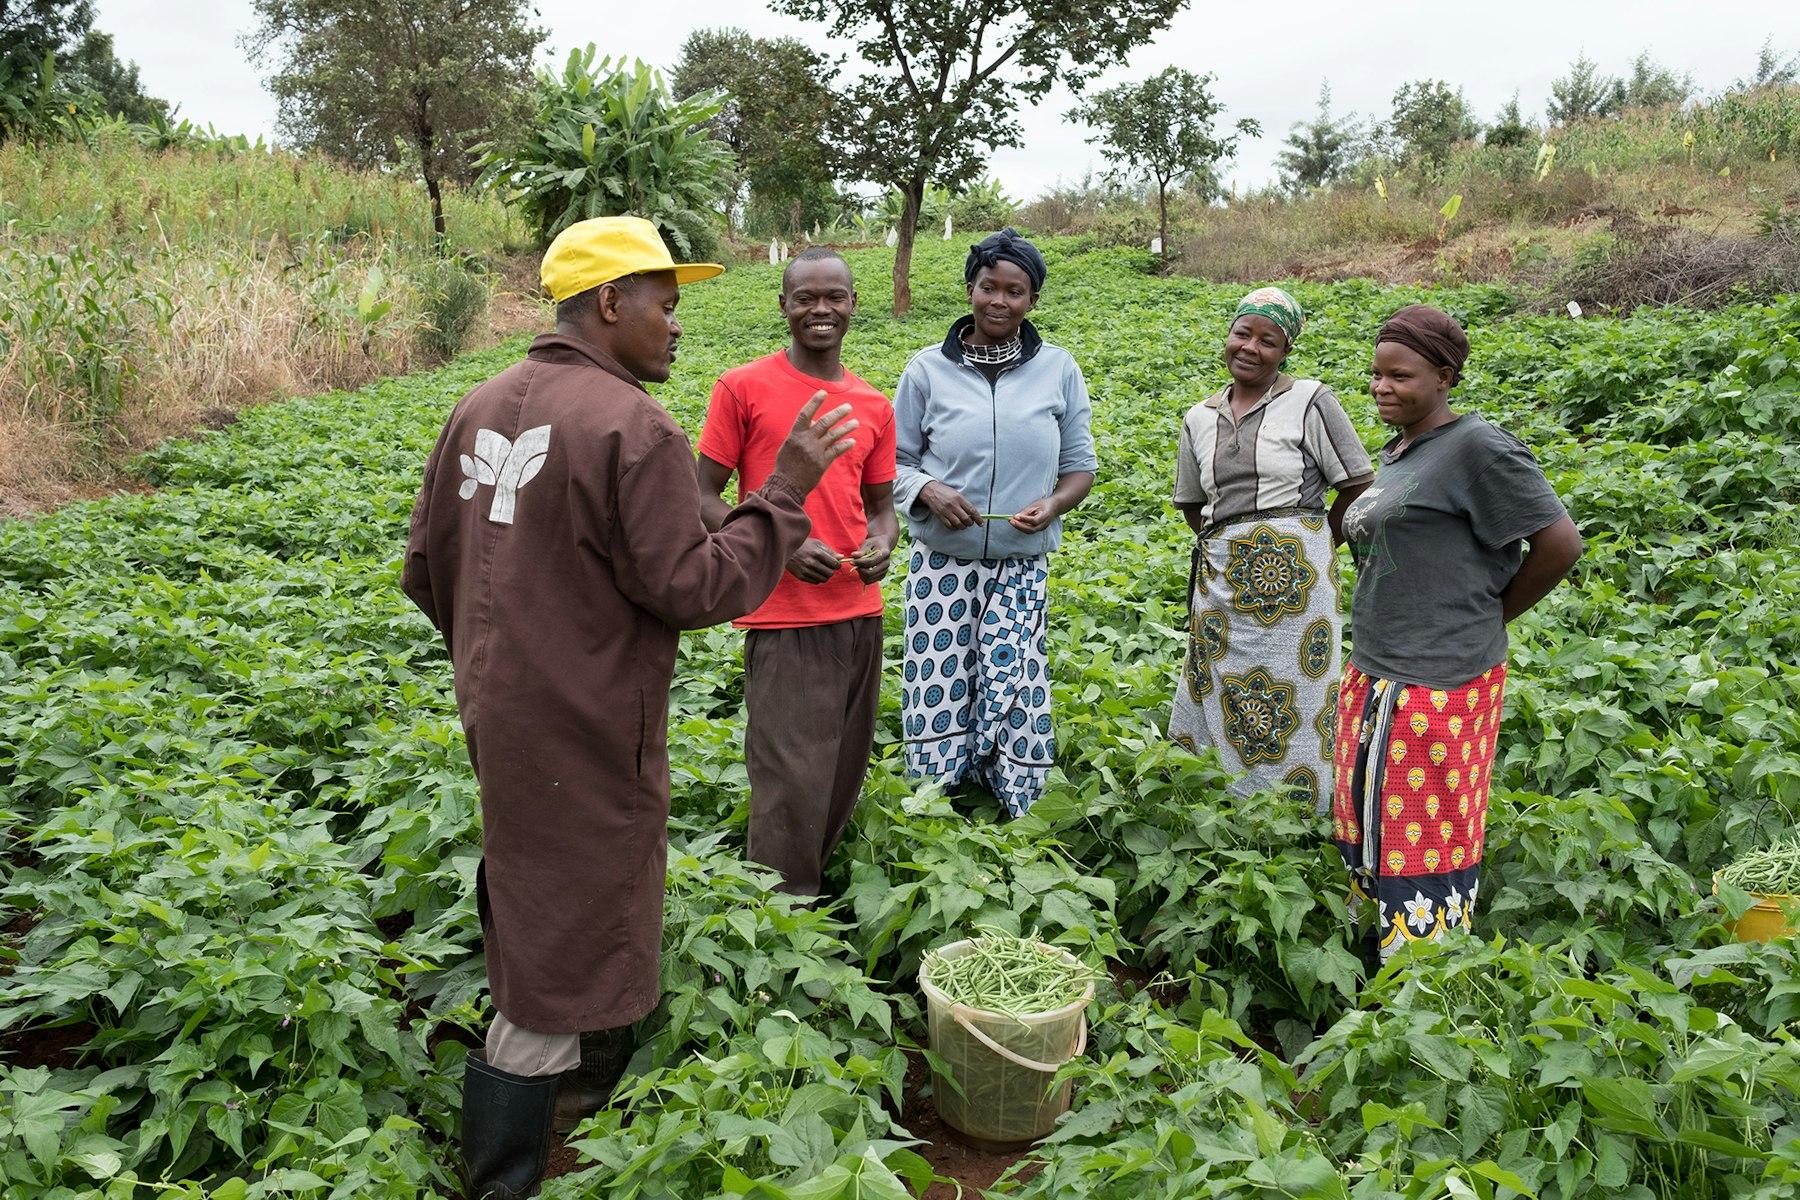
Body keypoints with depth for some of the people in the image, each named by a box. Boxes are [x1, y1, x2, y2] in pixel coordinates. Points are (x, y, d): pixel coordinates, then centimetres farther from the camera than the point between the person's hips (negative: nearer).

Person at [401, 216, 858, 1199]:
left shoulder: (481, 408, 5)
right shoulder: (633, 427, -21)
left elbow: (426, 570, 10)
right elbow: (694, 590, -20)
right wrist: (786, 490, -13)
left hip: (498, 713, 9)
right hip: (585, 734, -9)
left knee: (544, 913, 26)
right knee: (567, 950, 7)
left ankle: (583, 1096, 47)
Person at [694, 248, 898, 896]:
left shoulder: (874, 406, 11)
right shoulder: (743, 388, -3)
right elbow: (703, 499, -2)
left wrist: (881, 543, -5)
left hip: (860, 616, 5)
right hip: (783, 621, -5)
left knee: (844, 781, 11)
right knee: (792, 793, -4)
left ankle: (821, 896, 29)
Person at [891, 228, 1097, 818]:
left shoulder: (1058, 369, 4)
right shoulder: (927, 369, 1)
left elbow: (1080, 466, 10)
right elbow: (894, 463, 6)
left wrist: (1053, 505, -11)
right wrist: (928, 491, -15)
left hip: (1022, 570, 0)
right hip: (942, 566, 0)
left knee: (1015, 697, -2)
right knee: (937, 695, 0)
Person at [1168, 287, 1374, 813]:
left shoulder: (1309, 403, -4)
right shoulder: (1199, 419, 11)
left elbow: (1358, 485, -2)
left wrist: (1311, 549, -1)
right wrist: (1225, 547, 9)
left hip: (1293, 576, -5)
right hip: (1220, 580, 5)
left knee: (1291, 704, 0)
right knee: (1221, 703, 8)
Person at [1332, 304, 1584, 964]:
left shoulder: (1477, 447, -13)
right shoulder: (1398, 451, 13)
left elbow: (1561, 543, -14)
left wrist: (1489, 617, -3)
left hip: (1438, 686, -9)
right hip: (1374, 674, 9)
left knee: (1424, 842, 1)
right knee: (1370, 827, 16)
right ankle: (1378, 943, 30)